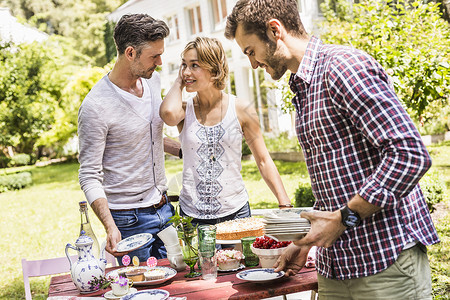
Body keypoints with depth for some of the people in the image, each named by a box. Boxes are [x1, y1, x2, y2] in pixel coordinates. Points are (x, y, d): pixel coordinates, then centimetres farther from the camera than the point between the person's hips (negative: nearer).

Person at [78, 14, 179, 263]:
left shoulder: (152, 80, 2)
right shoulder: (95, 106, -20)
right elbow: (90, 177, -17)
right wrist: (110, 227, -28)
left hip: (164, 207, 7)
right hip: (128, 219, -7)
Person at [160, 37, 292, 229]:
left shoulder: (241, 110, -2)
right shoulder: (185, 110, 0)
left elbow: (263, 161, 3)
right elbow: (169, 113, -26)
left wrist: (285, 204, -6)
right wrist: (179, 81, -7)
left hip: (235, 212, 0)